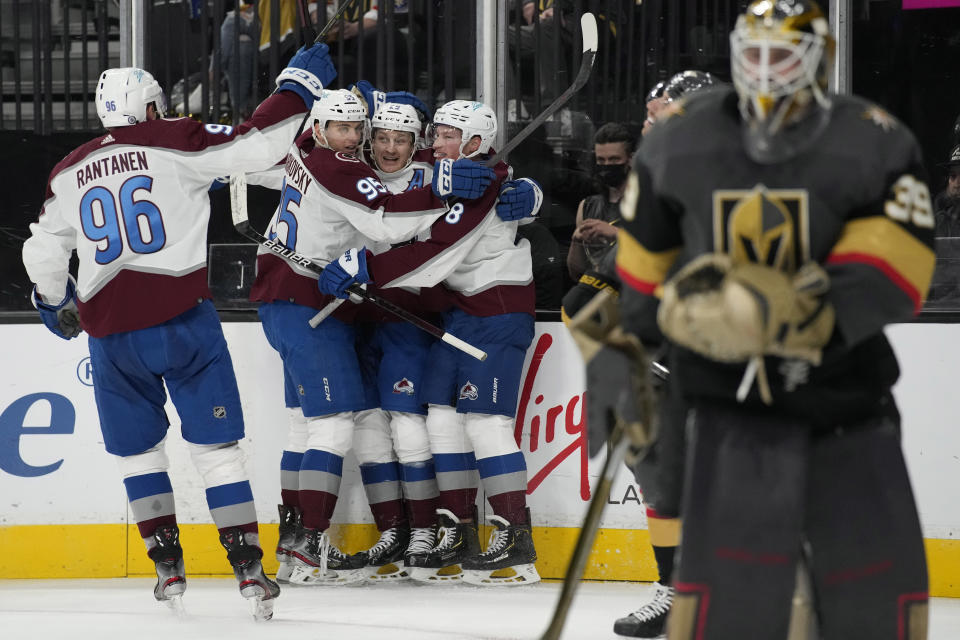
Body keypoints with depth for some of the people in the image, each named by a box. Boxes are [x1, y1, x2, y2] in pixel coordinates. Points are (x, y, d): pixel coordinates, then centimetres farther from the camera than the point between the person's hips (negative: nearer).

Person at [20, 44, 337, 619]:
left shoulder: (70, 173, 13)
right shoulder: (173, 144, -1)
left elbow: (42, 253, 21)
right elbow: (257, 144, -9)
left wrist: (57, 304, 39)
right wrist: (300, 83, 2)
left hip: (111, 331, 3)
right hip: (181, 318, -3)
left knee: (137, 448, 19)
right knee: (215, 443, 0)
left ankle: (169, 565, 17)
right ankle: (248, 565, -6)